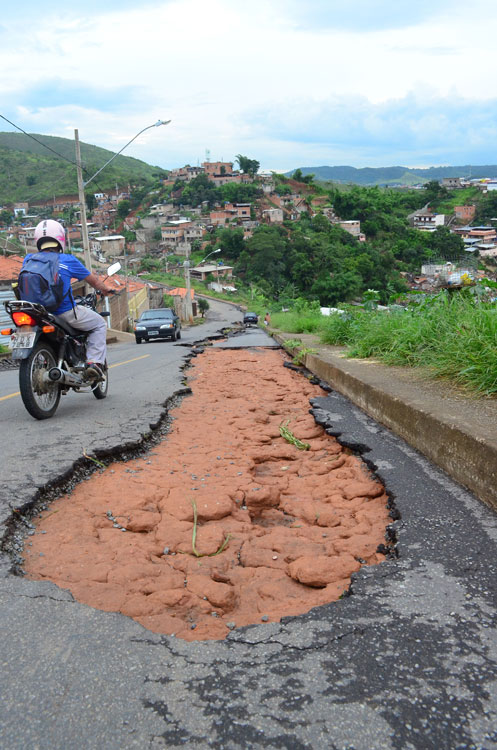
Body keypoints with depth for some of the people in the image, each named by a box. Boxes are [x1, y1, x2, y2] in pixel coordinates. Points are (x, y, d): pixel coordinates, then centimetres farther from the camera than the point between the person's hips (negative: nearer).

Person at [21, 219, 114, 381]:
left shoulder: (29, 259, 6)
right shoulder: (67, 260, -2)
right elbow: (93, 280, 9)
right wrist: (105, 289, 30)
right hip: (66, 313, -4)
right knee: (99, 324, 17)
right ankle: (94, 363, -1)